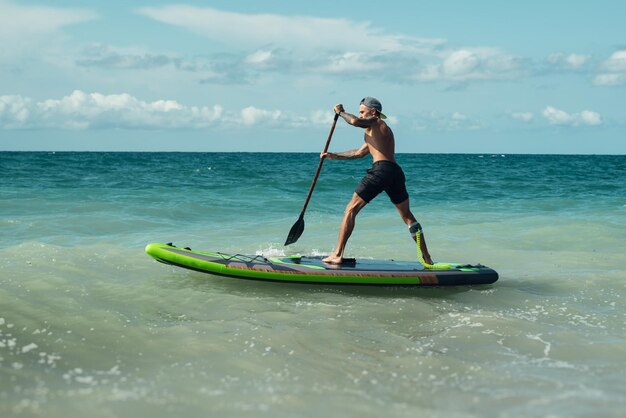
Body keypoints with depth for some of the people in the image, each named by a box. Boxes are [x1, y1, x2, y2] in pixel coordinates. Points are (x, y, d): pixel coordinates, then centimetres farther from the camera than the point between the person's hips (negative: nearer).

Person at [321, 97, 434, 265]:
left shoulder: (375, 122, 7)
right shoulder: (383, 129, 33)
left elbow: (355, 121, -16)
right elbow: (359, 153, 39)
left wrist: (341, 112, 4)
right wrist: (335, 156, 39)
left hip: (381, 169, -9)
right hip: (396, 172, 9)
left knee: (351, 209, -4)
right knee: (407, 216, 19)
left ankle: (337, 254, -11)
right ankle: (427, 259, 20)